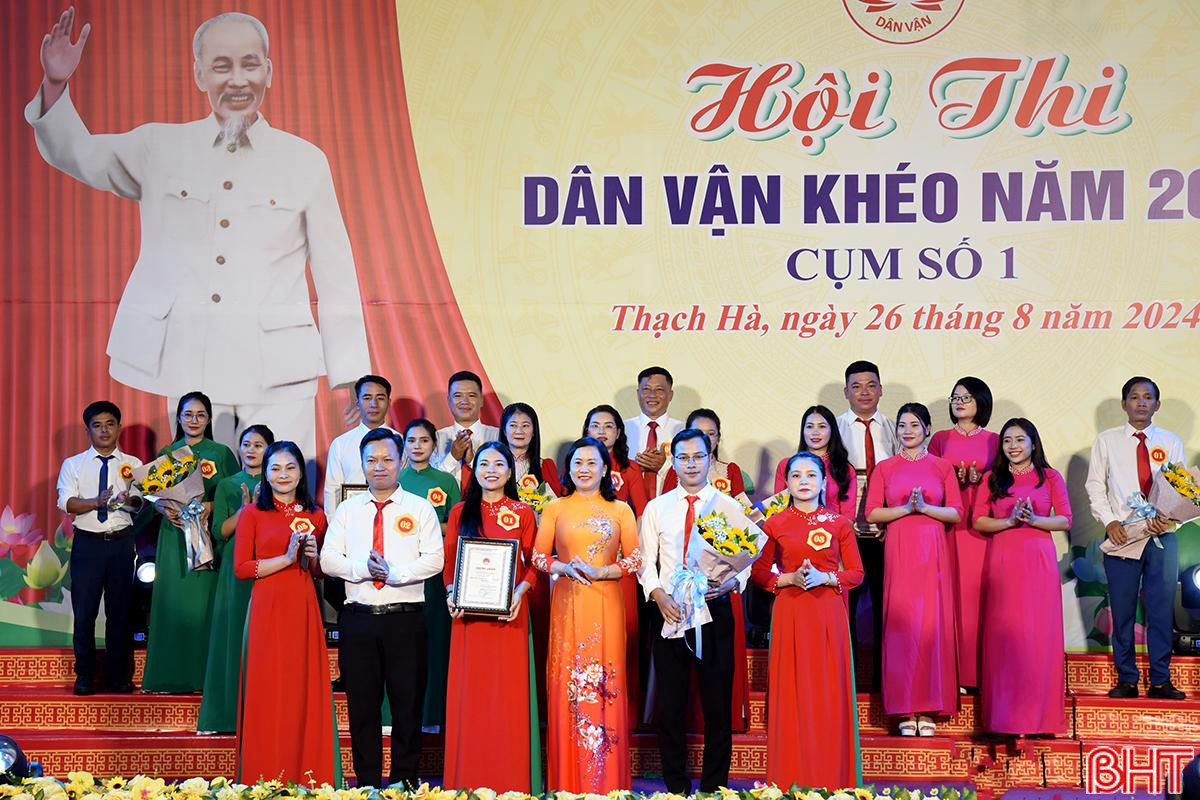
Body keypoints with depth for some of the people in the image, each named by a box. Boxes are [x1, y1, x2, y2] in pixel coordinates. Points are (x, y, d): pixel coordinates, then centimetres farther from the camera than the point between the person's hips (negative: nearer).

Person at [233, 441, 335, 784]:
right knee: (268, 691, -2)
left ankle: (308, 777, 9)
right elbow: (241, 568, -5)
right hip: (267, 609, -3)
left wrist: (313, 557, -3)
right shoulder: (252, 514, 2)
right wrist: (287, 558, -13)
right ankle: (267, 779, 5)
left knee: (307, 690, 2)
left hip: (304, 609, 3)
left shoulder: (315, 516, 12)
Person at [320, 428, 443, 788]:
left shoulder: (420, 508, 5)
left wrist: (394, 572, -17)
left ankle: (404, 783, 9)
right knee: (362, 708, 6)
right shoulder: (347, 510, 12)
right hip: (358, 619, 2)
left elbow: (433, 560, -5)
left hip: (405, 619, -2)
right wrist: (362, 568, -13)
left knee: (408, 706, 1)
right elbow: (328, 559, 3)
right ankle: (367, 786, 14)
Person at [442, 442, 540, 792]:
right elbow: (449, 564, 10)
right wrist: (451, 594, -8)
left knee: (509, 695, -1)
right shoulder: (460, 513, 10)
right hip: (468, 614, 1)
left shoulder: (522, 513, 5)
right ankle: (469, 783, 7)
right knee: (469, 697, 2)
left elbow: (532, 564, 4)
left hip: (508, 614, -1)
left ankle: (510, 783, 5)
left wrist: (520, 592, -13)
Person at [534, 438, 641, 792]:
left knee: (605, 684, -3)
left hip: (606, 604, 0)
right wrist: (565, 568, -11)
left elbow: (636, 559, 3)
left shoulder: (620, 510, 7)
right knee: (566, 683, -2)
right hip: (567, 603, 1)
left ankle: (605, 785, 5)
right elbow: (538, 557, 7)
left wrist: (600, 571, -11)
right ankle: (567, 784, 6)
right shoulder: (555, 509, 9)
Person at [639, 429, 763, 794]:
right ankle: (676, 788, 14)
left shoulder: (729, 507, 5)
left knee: (718, 702, 2)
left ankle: (714, 787, 12)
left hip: (715, 610, -1)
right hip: (669, 612, 1)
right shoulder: (656, 508, 9)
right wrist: (658, 594, -11)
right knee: (671, 704, 4)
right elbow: (645, 562, 6)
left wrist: (730, 583, -19)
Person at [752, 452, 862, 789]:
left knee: (830, 695, 1)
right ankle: (792, 782, 6)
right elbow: (759, 572, 6)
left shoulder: (839, 523, 4)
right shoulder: (775, 524, 4)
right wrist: (788, 578, -11)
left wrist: (824, 577, -12)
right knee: (792, 695, 0)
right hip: (789, 614, 0)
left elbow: (856, 573, 4)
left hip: (828, 613, 0)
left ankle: (832, 782, 8)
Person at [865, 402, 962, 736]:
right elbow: (872, 514, 2)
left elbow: (956, 513, 3)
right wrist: (906, 508, -10)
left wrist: (925, 507, -11)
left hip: (933, 550, 0)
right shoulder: (884, 468, 9)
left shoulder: (942, 467, 9)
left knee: (933, 622, -4)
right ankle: (906, 711, 1)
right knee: (901, 623, -4)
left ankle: (928, 710, 2)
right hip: (899, 550, 0)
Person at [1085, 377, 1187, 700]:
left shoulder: (1172, 442, 9)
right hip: (1121, 536, -1)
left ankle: (1161, 681, 10)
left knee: (1162, 609, 2)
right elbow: (1095, 485, 5)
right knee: (1122, 610, 2)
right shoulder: (1107, 441, 7)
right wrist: (1109, 521, -9)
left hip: (1162, 536, 1)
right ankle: (1126, 680, 11)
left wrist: (1167, 517, -13)